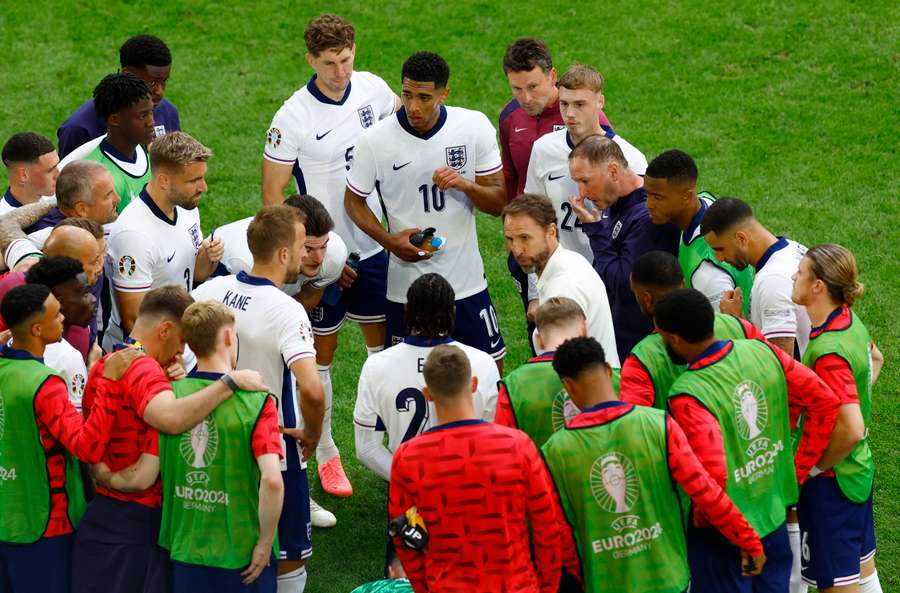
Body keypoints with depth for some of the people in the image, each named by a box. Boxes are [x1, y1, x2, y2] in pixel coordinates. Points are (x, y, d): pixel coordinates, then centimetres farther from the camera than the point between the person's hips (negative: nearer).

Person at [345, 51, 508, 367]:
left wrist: (465, 184, -23)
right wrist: (389, 240, -14)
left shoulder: (475, 127, -7)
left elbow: (499, 202, -1)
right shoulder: (375, 140, -11)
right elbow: (354, 201, 3)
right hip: (406, 286, -1)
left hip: (467, 281, 1)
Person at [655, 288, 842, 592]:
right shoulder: (761, 351, -10)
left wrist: (702, 518, -15)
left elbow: (713, 477, -36)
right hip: (775, 516, 6)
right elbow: (827, 402, -3)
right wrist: (798, 470, 5)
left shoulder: (687, 397, -29)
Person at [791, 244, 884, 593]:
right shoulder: (849, 322, -2)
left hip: (831, 482, -9)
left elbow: (853, 431, -33)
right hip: (859, 470, 9)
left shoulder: (828, 352, -30)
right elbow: (875, 360, 22)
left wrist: (816, 467, -19)